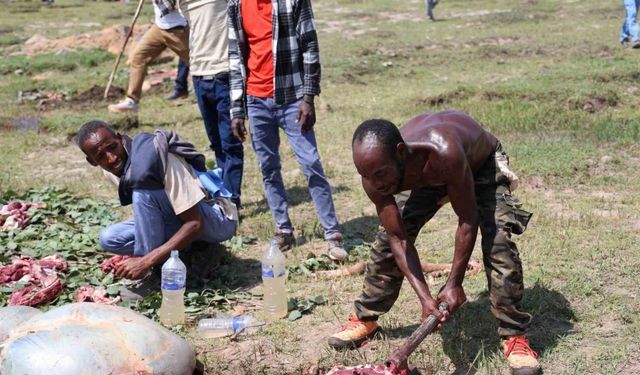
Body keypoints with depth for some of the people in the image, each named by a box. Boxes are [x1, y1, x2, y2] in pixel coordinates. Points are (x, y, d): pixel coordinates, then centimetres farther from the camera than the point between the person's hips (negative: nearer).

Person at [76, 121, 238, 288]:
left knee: (144, 188, -30)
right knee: (109, 238, -8)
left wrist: (146, 261, -34)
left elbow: (195, 223, -30)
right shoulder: (111, 172, -4)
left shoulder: (155, 157, -28)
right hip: (178, 222, 8)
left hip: (219, 220, -8)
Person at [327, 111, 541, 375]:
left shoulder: (444, 153, -48)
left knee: (498, 244, -21)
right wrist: (424, 297, -31)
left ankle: (513, 335, -8)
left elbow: (468, 219, -34)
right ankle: (365, 318, 18)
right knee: (387, 238, -1)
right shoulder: (374, 176, -33)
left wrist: (455, 283, -31)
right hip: (428, 176, 4)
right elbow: (398, 239, -23)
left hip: (481, 163, -4)